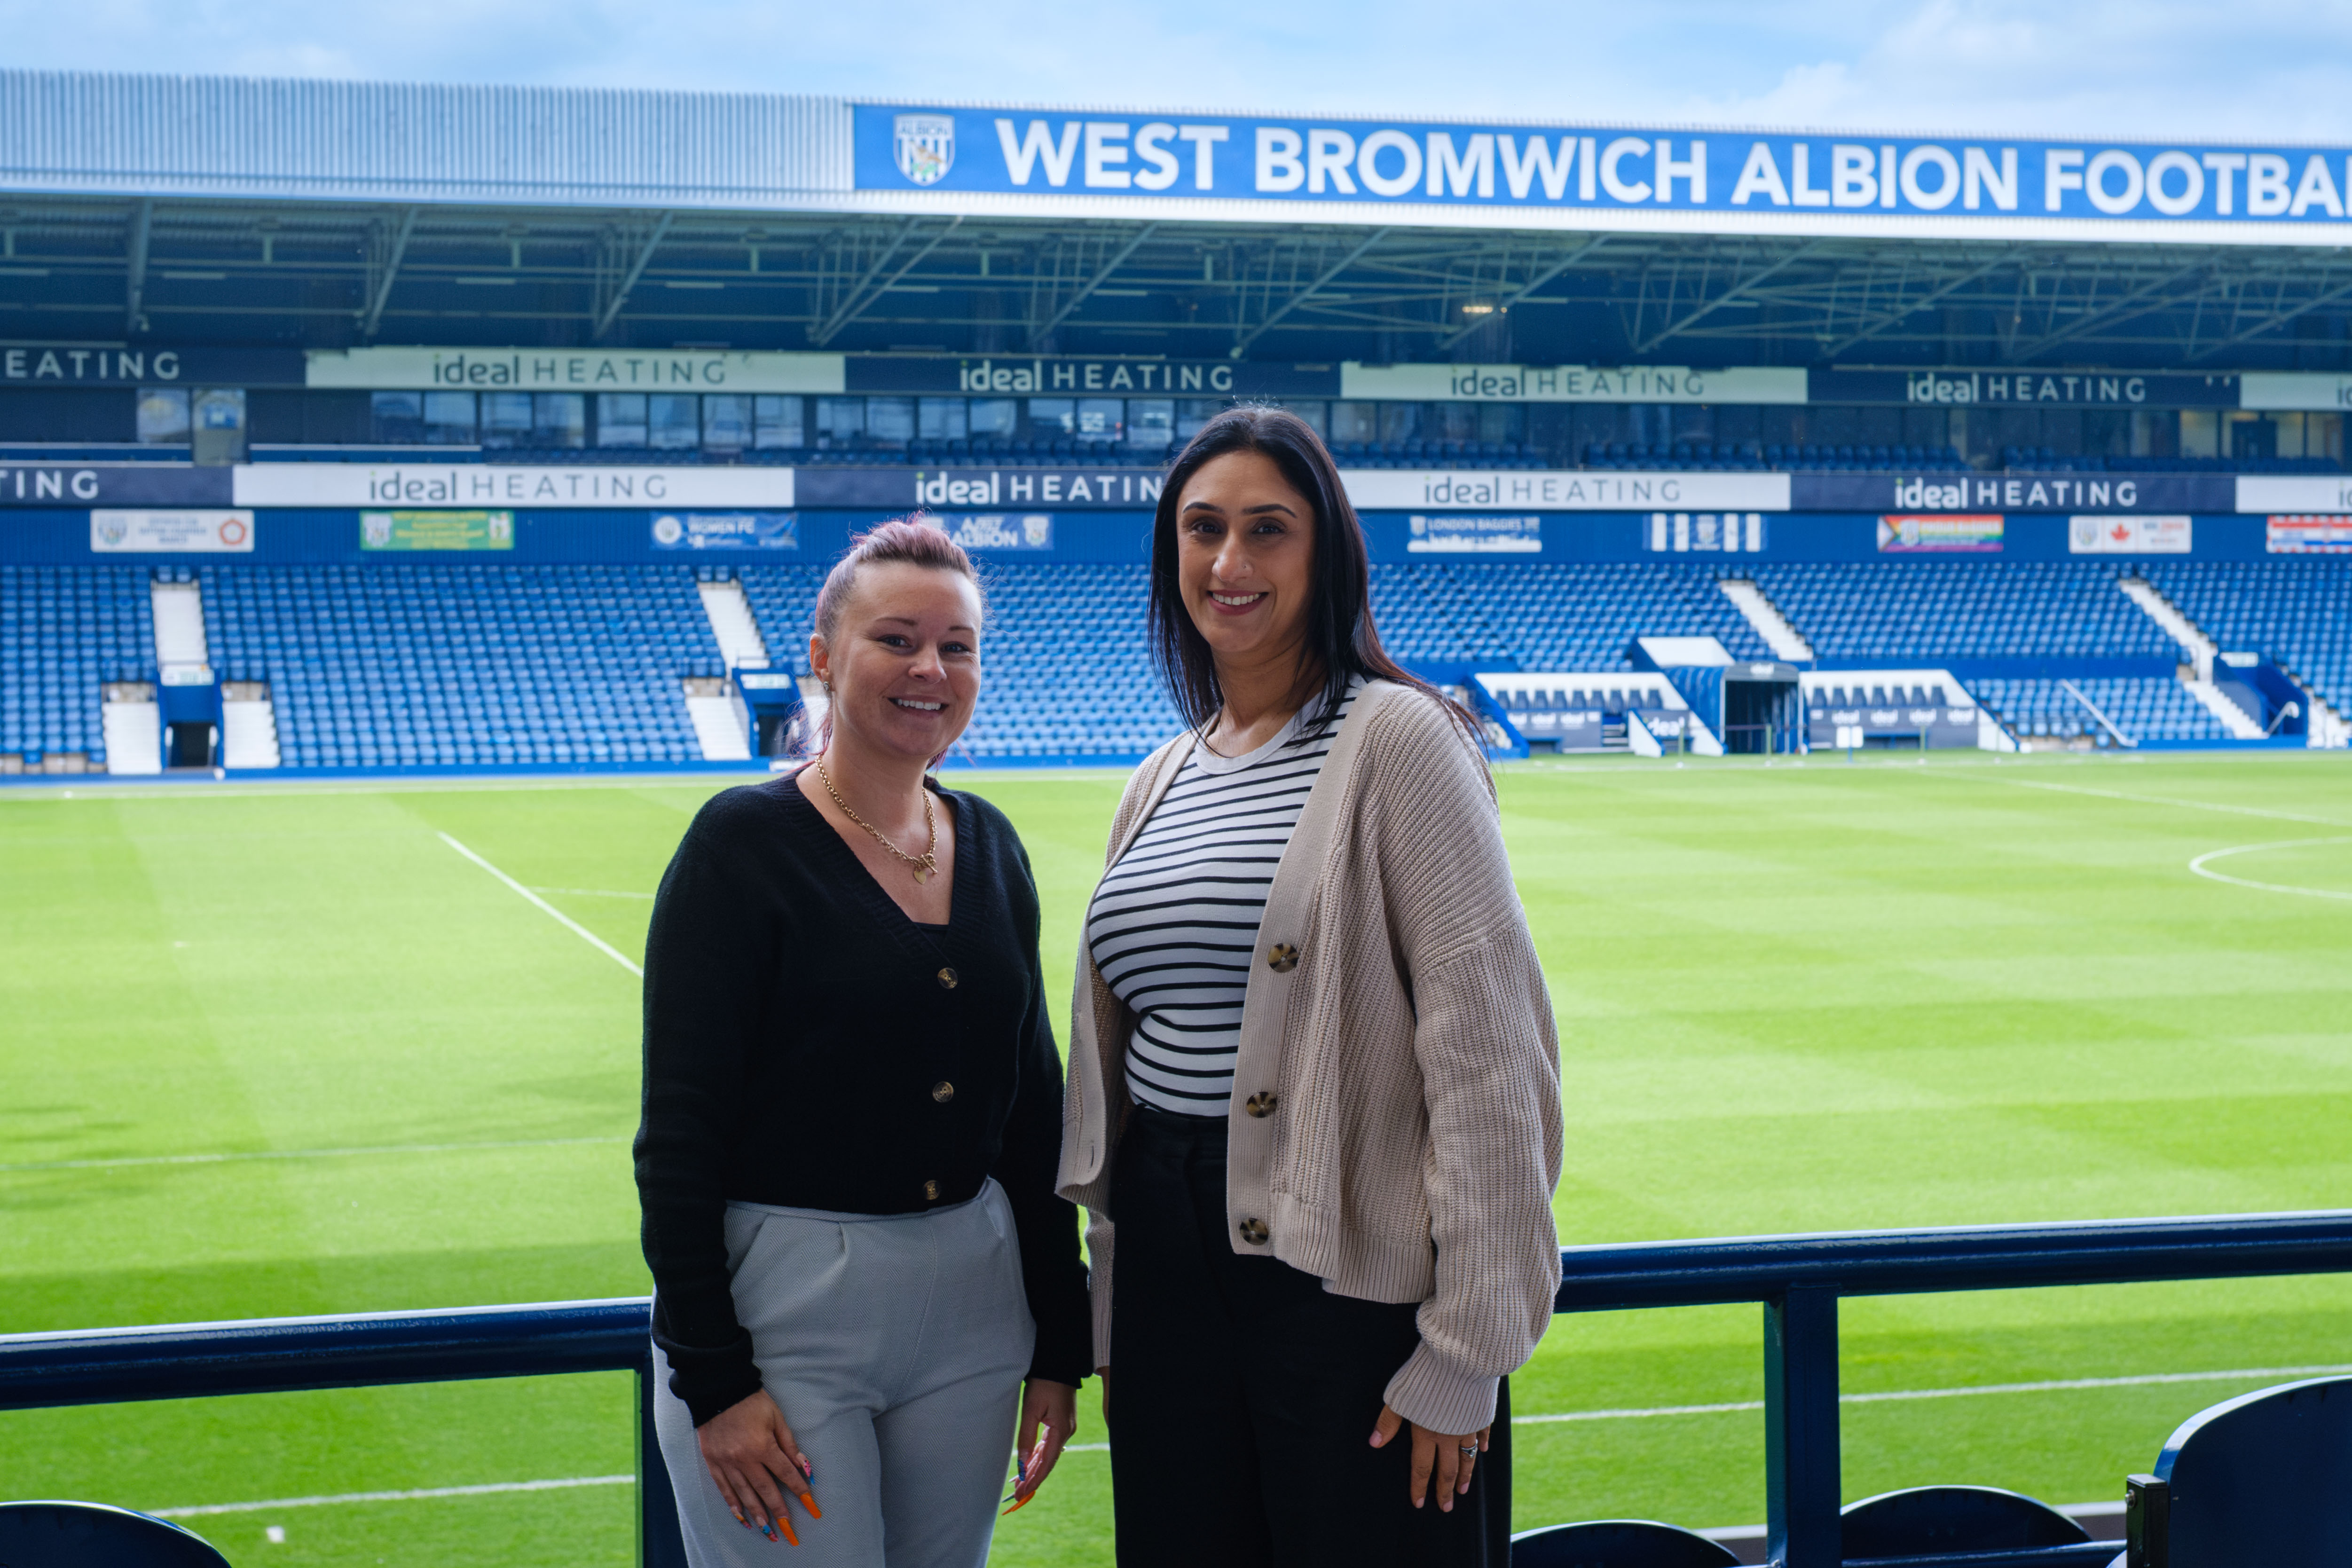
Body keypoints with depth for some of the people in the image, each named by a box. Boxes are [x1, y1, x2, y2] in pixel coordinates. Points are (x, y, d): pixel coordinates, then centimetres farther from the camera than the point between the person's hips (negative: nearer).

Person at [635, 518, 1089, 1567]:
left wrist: (1057, 1344, 11)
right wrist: (712, 1378, -16)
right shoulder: (744, 843, -9)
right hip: (781, 1305, -5)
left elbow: (1033, 1105, 13)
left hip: (971, 1296, 6)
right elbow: (679, 1135, -12)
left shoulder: (990, 846, 8)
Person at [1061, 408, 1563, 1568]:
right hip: (1172, 1254, 7)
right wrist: (1112, 1321, 16)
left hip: (1354, 1275, -6)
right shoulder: (1164, 780, 14)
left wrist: (1464, 1350, -18)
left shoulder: (1395, 739, -8)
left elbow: (1483, 1046, -15)